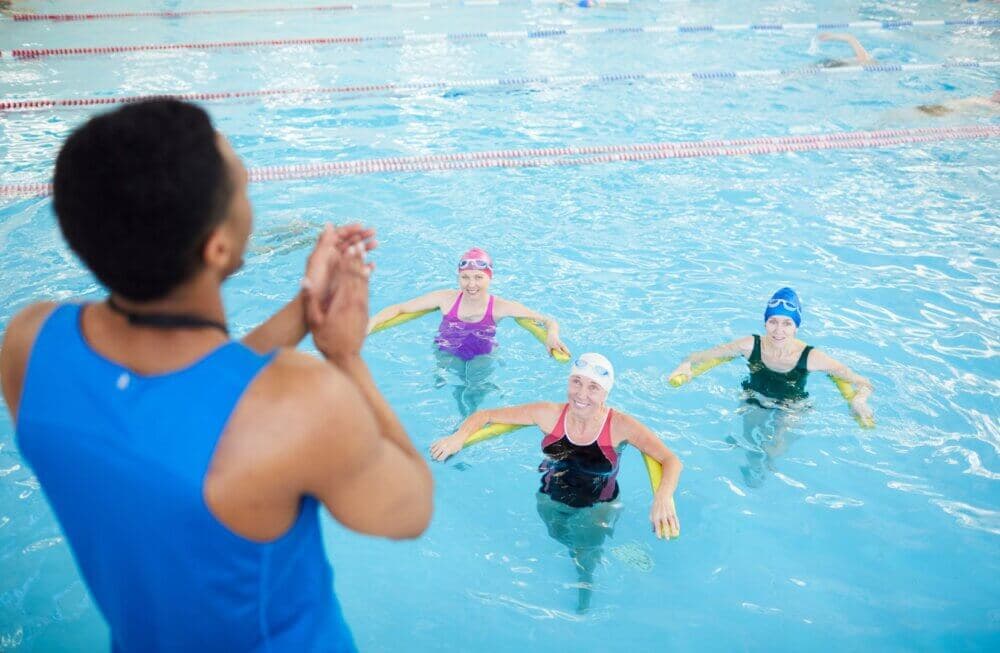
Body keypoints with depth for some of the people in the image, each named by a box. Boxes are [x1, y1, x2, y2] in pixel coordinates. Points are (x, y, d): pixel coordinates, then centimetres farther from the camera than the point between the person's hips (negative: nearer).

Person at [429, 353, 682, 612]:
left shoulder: (620, 426, -24)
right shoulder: (549, 414, -19)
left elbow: (671, 461, -28)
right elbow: (486, 415, -14)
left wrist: (663, 497, -48)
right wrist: (459, 437, -33)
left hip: (598, 506, -2)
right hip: (551, 500, 2)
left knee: (586, 553, -10)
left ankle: (585, 590, 24)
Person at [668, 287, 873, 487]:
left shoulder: (810, 357, -26)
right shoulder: (751, 346, -21)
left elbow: (863, 383, -24)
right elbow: (705, 355, -14)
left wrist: (859, 399, -46)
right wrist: (687, 364, -36)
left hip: (791, 410, -1)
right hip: (755, 402, 1)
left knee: (775, 452, -16)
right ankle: (754, 465, 17)